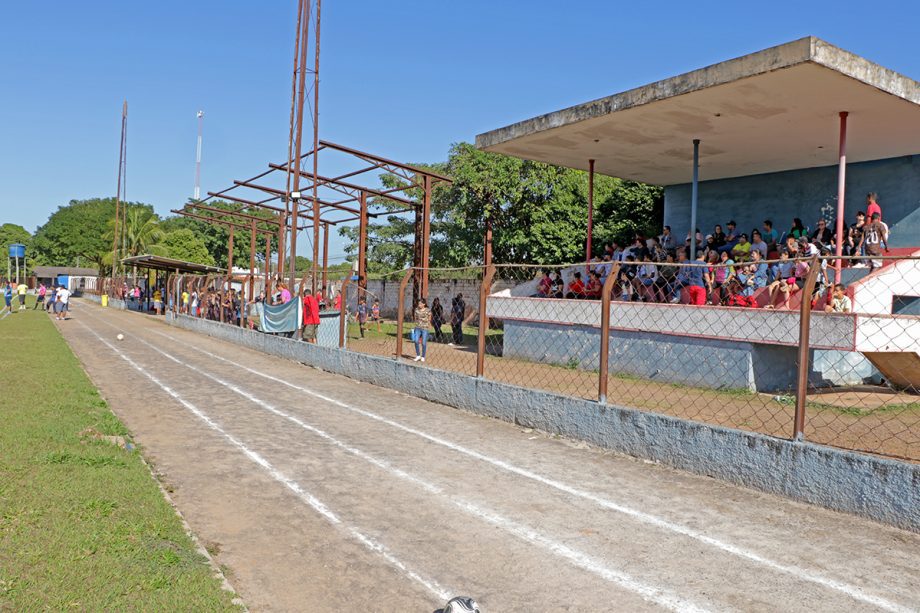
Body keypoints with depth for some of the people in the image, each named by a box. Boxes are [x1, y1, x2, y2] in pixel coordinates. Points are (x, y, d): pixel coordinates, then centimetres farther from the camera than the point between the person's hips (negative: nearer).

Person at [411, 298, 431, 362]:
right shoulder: (416, 309, 6)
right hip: (417, 328, 3)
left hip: (425, 328, -3)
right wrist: (416, 325, 12)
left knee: (424, 343, 0)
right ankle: (418, 355, 6)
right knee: (416, 341, -10)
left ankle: (423, 357, 13)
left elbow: (429, 320, 3)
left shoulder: (428, 310, -4)